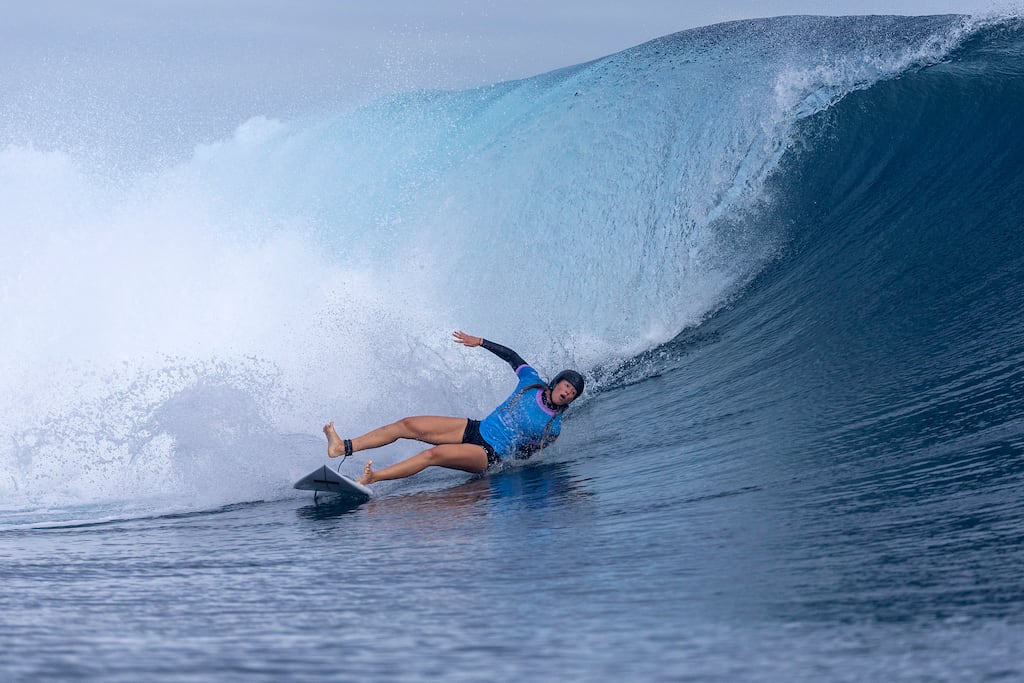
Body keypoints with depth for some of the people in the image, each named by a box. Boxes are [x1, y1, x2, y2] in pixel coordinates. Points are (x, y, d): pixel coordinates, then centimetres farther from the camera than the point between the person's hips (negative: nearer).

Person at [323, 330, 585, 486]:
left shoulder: (553, 427, -5)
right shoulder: (533, 382, 4)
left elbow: (527, 454, 3)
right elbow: (511, 356, 16)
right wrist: (478, 342, 15)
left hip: (488, 455, -6)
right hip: (475, 429, 6)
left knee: (433, 454, -31)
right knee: (407, 425, -8)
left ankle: (369, 479, -43)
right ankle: (344, 447, -12)